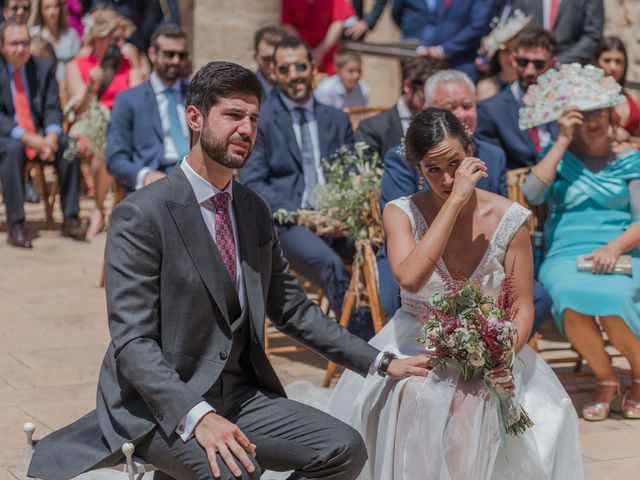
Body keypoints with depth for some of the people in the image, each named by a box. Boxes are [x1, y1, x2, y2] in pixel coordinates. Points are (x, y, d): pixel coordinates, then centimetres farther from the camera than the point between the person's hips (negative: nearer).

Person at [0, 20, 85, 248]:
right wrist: (26, 137, -26)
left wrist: (51, 136, -19)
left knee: (68, 145, -26)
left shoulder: (43, 66, 6)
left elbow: (53, 108, 3)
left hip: (39, 133, 3)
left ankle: (70, 218, -19)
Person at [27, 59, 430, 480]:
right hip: (159, 405, -7)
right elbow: (132, 342, -18)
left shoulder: (255, 210, 9)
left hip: (240, 395, 7)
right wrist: (196, 415, -31)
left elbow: (293, 308, 17)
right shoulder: (141, 215, -13)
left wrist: (381, 363, 10)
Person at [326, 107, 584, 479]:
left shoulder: (509, 219, -7)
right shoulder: (401, 213, -8)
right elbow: (411, 278, -29)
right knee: (413, 395, -33)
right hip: (416, 342, 0)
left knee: (476, 399, -32)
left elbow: (523, 309, -3)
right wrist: (456, 201, -28)